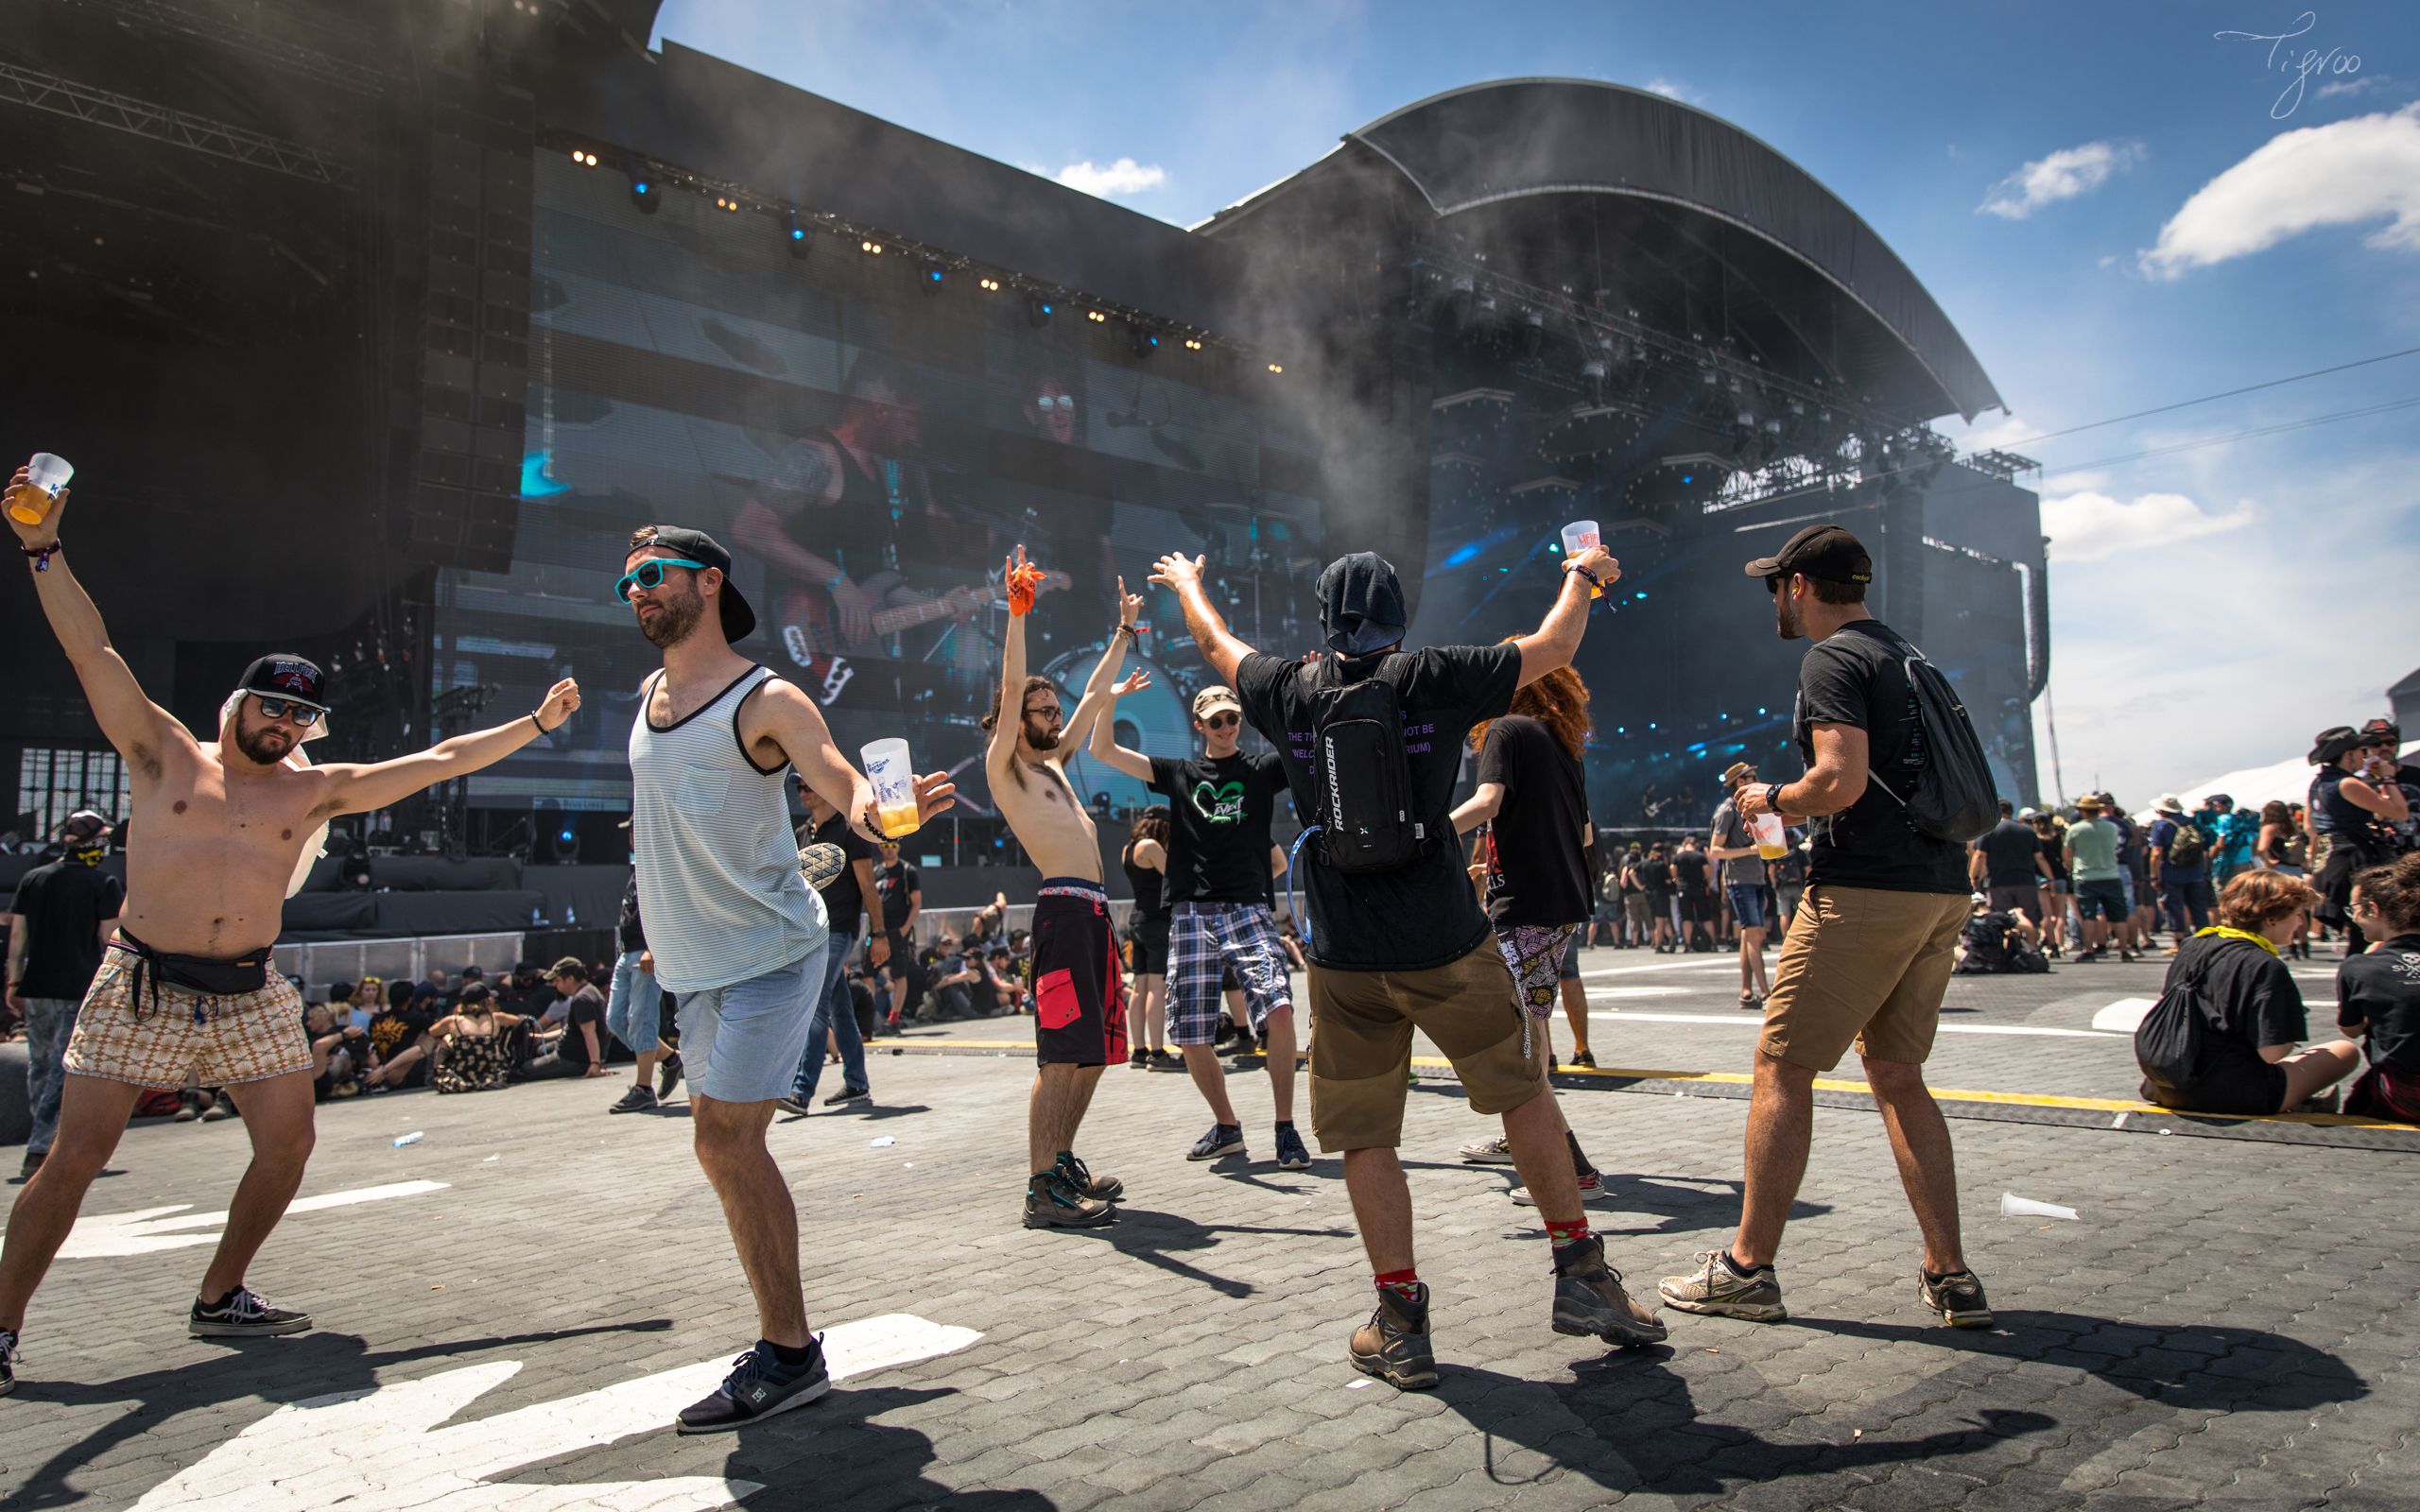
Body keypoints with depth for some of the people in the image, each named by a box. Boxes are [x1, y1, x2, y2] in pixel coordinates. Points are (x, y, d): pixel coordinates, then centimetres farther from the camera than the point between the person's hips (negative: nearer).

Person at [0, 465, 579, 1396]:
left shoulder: (315, 790, 7)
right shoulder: (164, 757, 3)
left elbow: (438, 763, 6)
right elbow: (93, 652, -2)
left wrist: (535, 723, 4)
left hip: (250, 995, 3)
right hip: (143, 988, -3)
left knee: (288, 1146, 1)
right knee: (75, 1157, -1)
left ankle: (219, 1300, 20)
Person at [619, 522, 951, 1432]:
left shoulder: (766, 701, -12)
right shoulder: (653, 693, 11)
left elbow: (847, 787, -20)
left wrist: (885, 810, -42)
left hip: (768, 949, -8)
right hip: (699, 961, 8)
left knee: (727, 1136, -14)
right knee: (722, 1144, 12)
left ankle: (789, 1355, -2)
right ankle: (783, 1337, 26)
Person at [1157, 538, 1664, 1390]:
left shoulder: (1291, 694, 2)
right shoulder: (1431, 680, -4)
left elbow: (1217, 645, 22)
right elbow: (1552, 649, 9)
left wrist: (1184, 581, 43)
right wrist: (1584, 575, 28)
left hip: (1346, 960, 1)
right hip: (1447, 944, -1)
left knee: (1365, 1135, 9)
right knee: (1523, 1093, 16)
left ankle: (1402, 1322, 11)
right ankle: (1581, 1273, 21)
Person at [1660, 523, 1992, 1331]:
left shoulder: (1832, 660, -8)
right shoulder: (1910, 657, 20)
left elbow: (1842, 781, -21)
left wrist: (1771, 800, -3)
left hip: (1867, 891, -9)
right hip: (1942, 889, 9)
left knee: (1783, 1068, -2)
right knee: (1897, 1073, 15)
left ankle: (1748, 1268, 3)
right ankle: (1951, 1278, 15)